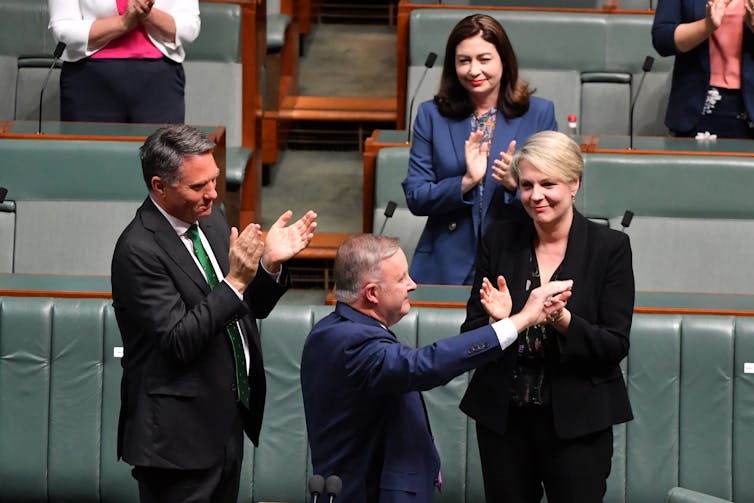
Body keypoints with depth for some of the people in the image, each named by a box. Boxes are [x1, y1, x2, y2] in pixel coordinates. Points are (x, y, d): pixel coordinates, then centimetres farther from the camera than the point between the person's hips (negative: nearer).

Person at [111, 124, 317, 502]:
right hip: (179, 436, -8)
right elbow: (178, 340, -24)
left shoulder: (209, 219, 5)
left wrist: (270, 265, -7)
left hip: (228, 422, 8)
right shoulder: (138, 250, -19)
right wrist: (235, 281, -28)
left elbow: (250, 307, 13)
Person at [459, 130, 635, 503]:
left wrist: (562, 320, -24)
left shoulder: (610, 247, -5)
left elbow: (616, 345, -8)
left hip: (576, 418, -2)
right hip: (503, 415, 3)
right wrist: (496, 321, -19)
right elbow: (470, 335, 3)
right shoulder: (499, 240, 2)